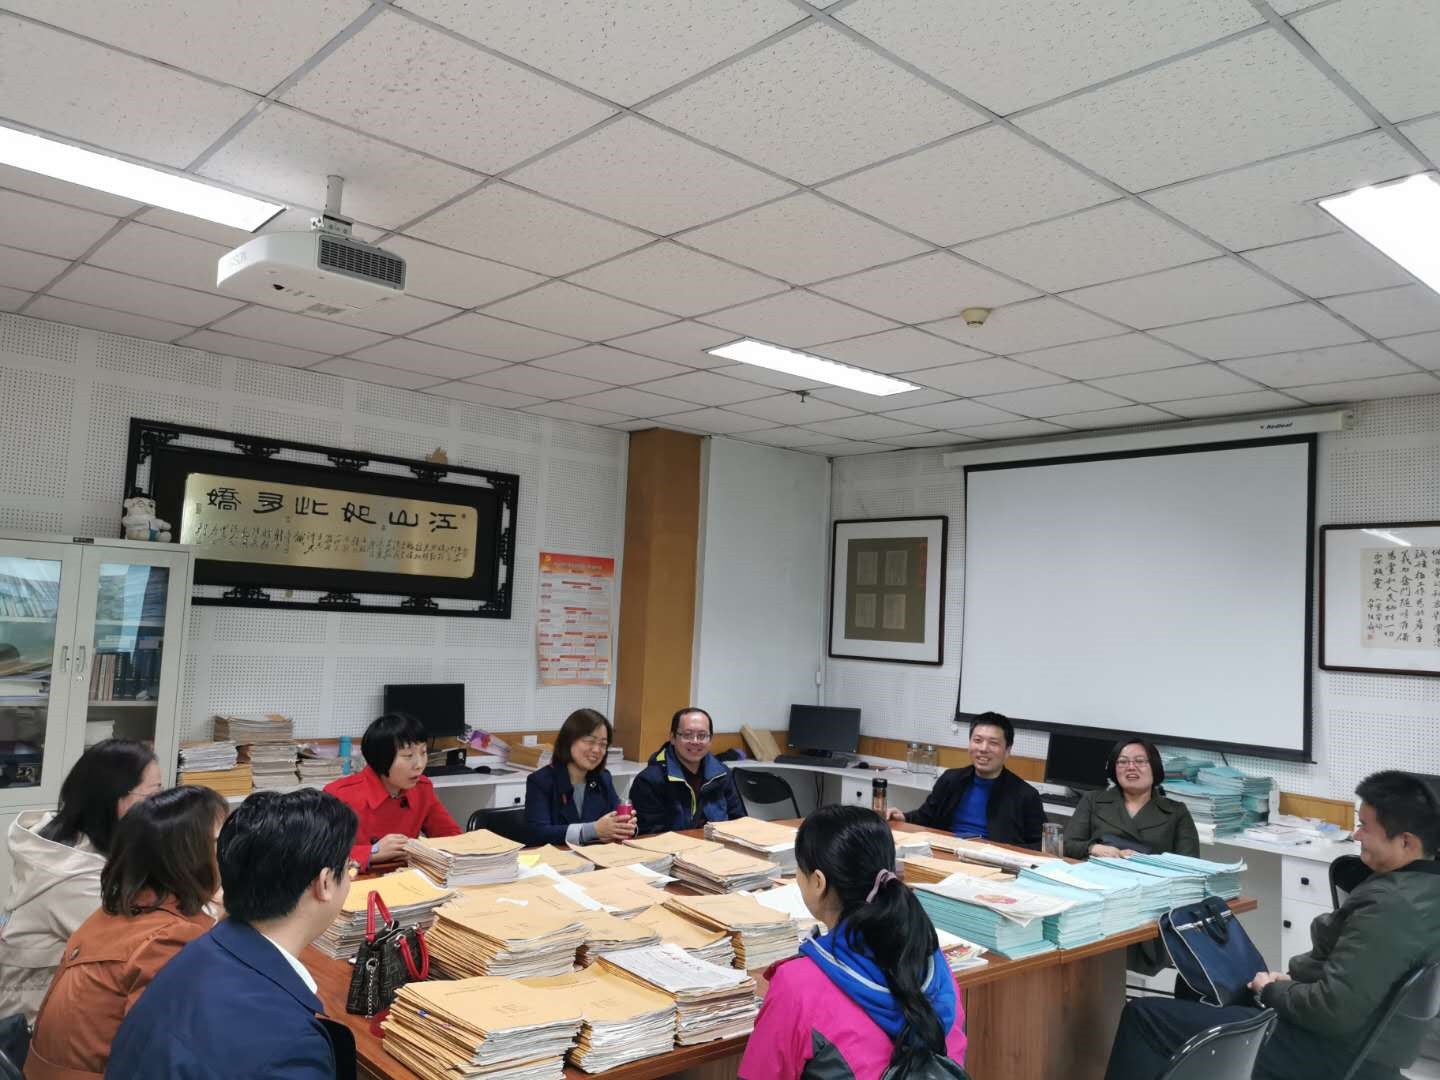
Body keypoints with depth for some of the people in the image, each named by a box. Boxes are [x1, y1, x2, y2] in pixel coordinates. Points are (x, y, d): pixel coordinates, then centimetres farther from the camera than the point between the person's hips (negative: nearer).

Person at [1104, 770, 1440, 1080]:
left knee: (1143, 1015, -9)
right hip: (1361, 1047, 10)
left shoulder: (1391, 905, -27)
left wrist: (1272, 992, -10)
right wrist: (1292, 980, 6)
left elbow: (1334, 1012, -28)